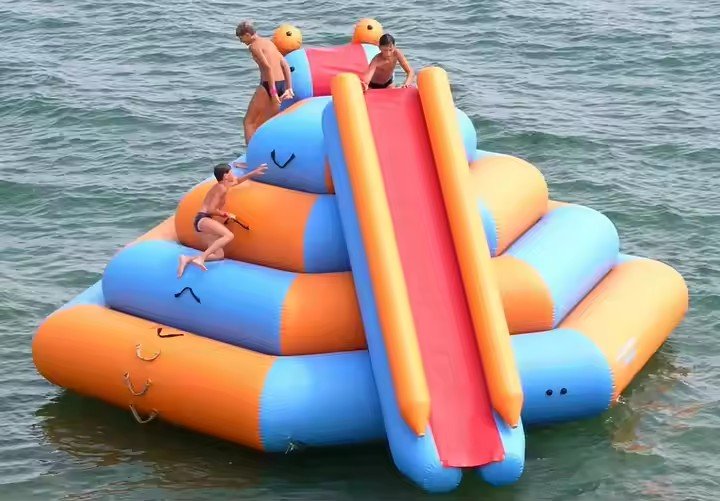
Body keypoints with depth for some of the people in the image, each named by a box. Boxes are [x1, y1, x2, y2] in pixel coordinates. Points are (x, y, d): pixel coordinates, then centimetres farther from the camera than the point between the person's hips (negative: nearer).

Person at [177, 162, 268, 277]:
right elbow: (211, 210, -16)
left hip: (202, 222, 10)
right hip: (203, 219, -10)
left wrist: (254, 172, 42)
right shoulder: (221, 188, -9)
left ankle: (188, 259, -10)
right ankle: (201, 258, -40)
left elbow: (237, 180, 41)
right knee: (229, 235, -32)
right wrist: (226, 214, -4)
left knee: (219, 255, -1)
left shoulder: (223, 185, 20)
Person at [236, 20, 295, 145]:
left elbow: (268, 67, -18)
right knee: (259, 124, 16)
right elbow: (285, 65, 15)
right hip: (281, 84, 8)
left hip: (268, 85, -8)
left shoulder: (254, 46, -6)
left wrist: (272, 92, -19)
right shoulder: (269, 42, 19)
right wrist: (289, 88, 13)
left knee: (248, 122, 3)